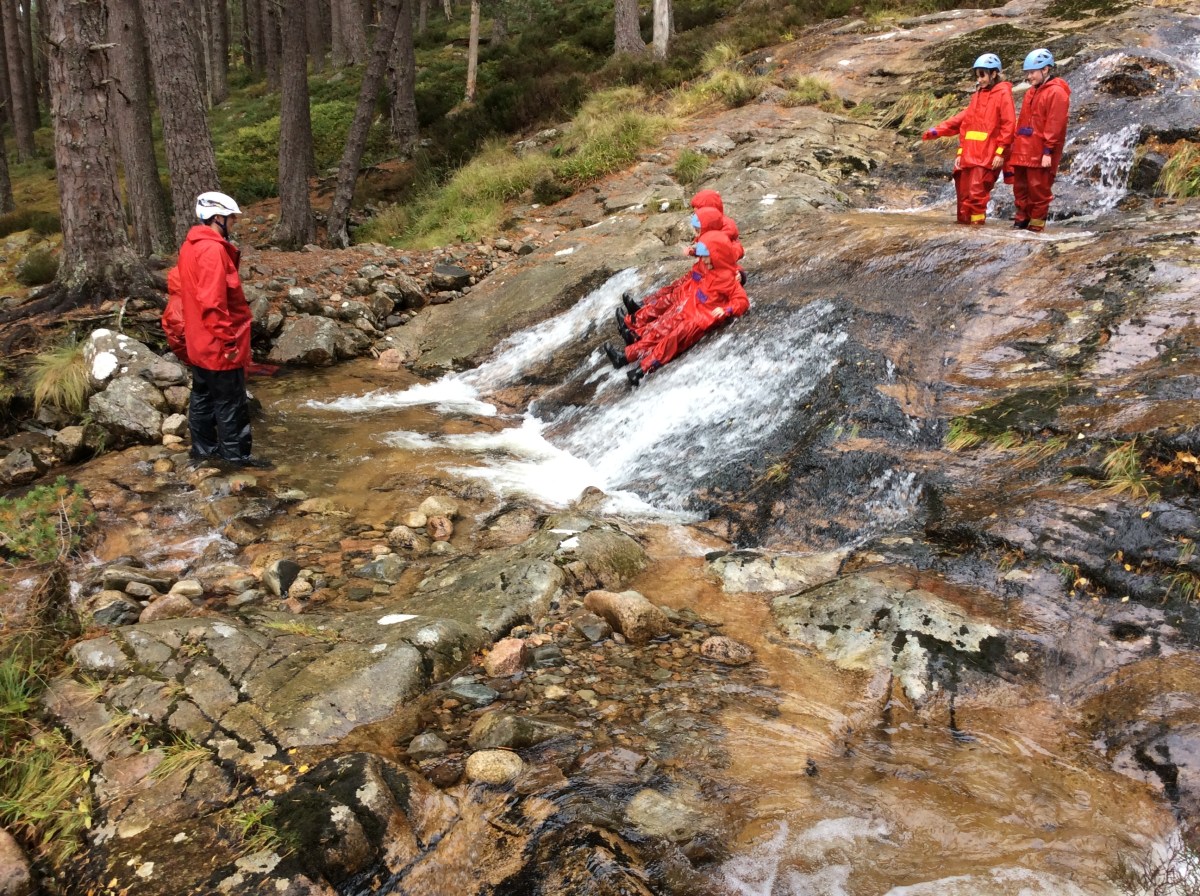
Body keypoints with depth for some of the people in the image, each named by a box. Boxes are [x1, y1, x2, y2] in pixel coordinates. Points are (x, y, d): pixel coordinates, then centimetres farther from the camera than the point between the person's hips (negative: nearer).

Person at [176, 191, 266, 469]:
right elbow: (212, 302, -26)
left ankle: (203, 447, 27)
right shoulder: (212, 250, -22)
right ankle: (236, 453, 8)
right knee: (230, 401, 0)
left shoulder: (191, 246, 10)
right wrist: (229, 340, -21)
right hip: (218, 343, -10)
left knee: (203, 395, 17)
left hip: (199, 341, 10)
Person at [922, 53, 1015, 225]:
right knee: (964, 194, 6)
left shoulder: (1003, 93, -1)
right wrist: (961, 151, 9)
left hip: (987, 156, -7)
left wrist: (1000, 152, -13)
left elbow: (1008, 125, -8)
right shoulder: (977, 95, 21)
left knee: (976, 193, -15)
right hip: (969, 154, 7)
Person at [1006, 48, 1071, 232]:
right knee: (1020, 188, 11)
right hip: (1024, 151, 8)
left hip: (1040, 153, -8)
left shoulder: (1056, 93, -10)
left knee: (1038, 190, -3)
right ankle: (1021, 221, 20)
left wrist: (1048, 151, -20)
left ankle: (1036, 226, 3)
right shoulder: (1032, 91, 18)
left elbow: (1055, 125, -16)